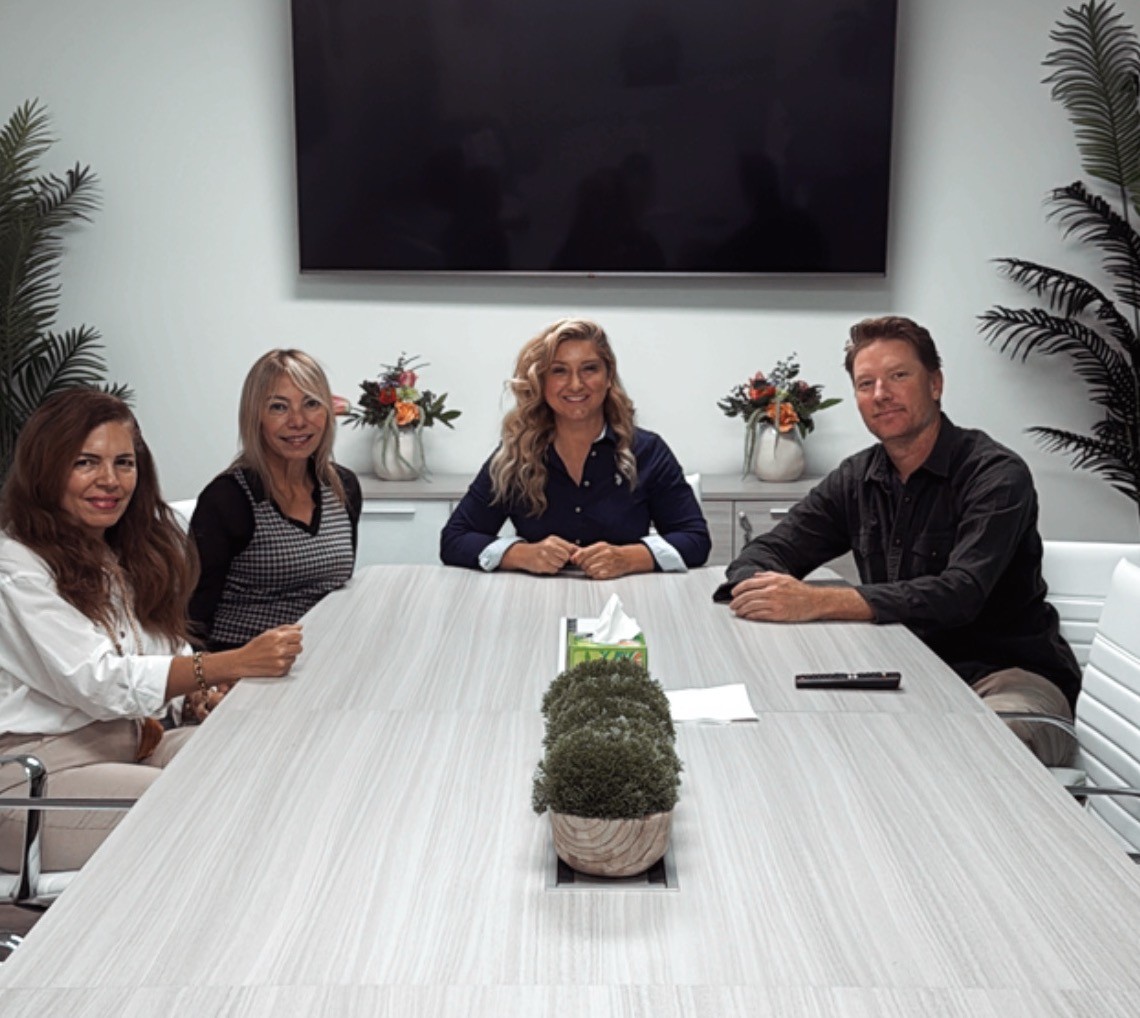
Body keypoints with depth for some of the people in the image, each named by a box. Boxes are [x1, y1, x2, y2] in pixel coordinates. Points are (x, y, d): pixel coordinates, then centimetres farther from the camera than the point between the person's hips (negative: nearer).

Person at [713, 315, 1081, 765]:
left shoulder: (995, 474, -13)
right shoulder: (856, 479, 7)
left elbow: (959, 595, -27)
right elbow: (768, 551, 7)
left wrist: (820, 602, -35)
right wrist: (756, 589, -20)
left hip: (1009, 675, -6)